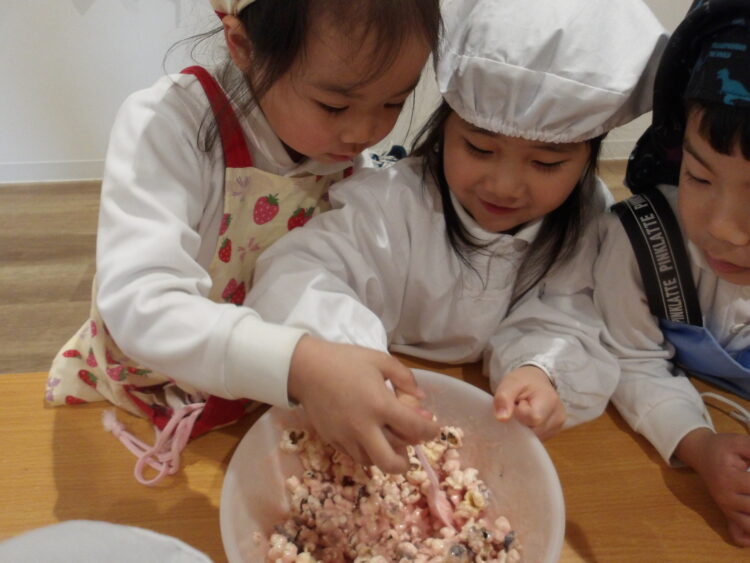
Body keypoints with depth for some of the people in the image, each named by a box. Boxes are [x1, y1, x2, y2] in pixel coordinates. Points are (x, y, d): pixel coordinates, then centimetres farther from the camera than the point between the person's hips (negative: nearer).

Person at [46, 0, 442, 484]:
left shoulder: (351, 152, -10)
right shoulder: (167, 123, -25)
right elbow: (138, 306, -37)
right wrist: (300, 365, -50)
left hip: (263, 402, 3)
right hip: (138, 400, -3)